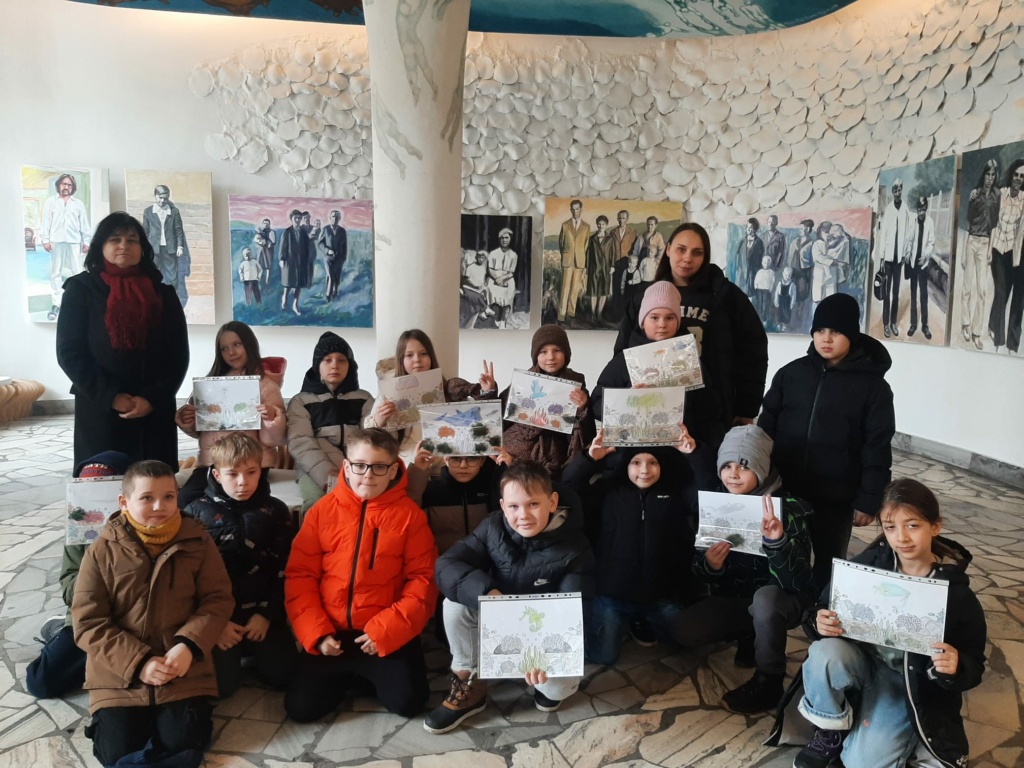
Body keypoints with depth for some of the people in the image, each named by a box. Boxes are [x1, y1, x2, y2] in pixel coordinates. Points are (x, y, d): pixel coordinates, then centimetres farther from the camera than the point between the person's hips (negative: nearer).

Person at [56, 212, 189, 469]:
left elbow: (178, 355, 4)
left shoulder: (163, 294, 9)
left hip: (156, 412, 2)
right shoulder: (81, 289, 4)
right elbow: (69, 353, -2)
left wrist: (153, 398, -10)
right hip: (99, 411, -2)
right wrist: (111, 397, -12)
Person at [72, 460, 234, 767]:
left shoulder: (197, 541, -3)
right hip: (119, 676, 0)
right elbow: (88, 624, -7)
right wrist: (138, 663, -15)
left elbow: (218, 599, -2)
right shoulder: (101, 551, -5)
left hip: (184, 671, 0)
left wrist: (189, 645, -18)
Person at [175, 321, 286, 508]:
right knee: (185, 500, -24)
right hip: (210, 461, 4)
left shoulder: (266, 384, 2)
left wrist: (273, 418, -23)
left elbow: (272, 440, -4)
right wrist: (187, 422, 2)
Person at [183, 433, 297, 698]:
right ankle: (236, 651, 19)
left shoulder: (275, 511, 1)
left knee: (282, 675, -10)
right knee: (222, 684, -15)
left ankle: (250, 649, 22)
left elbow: (284, 570, 1)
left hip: (262, 611, 1)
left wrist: (267, 613, -8)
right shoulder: (197, 513, -2)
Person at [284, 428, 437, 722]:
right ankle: (346, 675, 23)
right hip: (331, 633, 2)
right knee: (300, 707, -8)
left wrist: (387, 630, -16)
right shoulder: (323, 510, 0)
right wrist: (316, 633, -9)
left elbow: (423, 578, -6)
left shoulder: (409, 514, -5)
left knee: (407, 702, -16)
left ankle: (370, 674, 17)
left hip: (389, 634, -1)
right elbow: (299, 575, 2)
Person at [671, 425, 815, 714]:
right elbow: (702, 575, -1)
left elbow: (798, 582, -28)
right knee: (683, 630, -18)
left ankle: (768, 682, -14)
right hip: (734, 597, 4)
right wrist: (710, 566, -25)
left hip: (780, 600, -4)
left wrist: (777, 542, -45)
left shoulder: (789, 507, -20)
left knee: (765, 597, -37)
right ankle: (749, 635, 9)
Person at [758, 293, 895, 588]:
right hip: (785, 489, 2)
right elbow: (767, 428, 5)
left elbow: (877, 448, -4)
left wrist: (869, 500, -8)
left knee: (828, 563, 12)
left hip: (836, 496, -2)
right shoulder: (790, 373, 2)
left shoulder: (873, 385, -4)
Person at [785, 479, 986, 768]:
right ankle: (830, 734, -4)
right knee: (824, 654, -34)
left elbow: (973, 666, -6)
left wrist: (957, 668, -30)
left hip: (911, 684, -1)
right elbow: (826, 609, -2)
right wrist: (821, 623, -26)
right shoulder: (867, 563, -13)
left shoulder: (956, 591, -15)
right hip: (861, 660, 2)